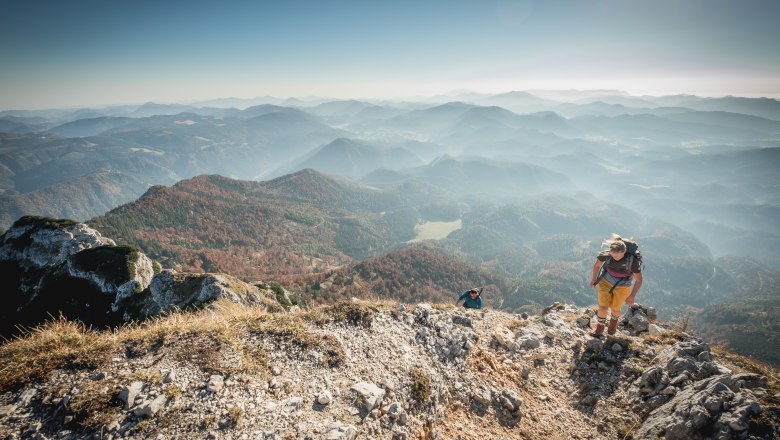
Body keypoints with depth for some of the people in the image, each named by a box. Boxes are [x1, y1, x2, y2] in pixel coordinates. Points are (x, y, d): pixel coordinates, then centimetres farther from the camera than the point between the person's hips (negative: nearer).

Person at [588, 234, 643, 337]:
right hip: (605, 282, 0)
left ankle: (614, 320, 54)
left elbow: (639, 280, -16)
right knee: (603, 308, -7)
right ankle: (600, 326, 26)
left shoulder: (632, 261, -31)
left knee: (615, 309, 16)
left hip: (622, 287, 0)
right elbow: (597, 265, -4)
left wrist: (632, 296, -14)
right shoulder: (606, 254, -27)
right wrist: (593, 279, 9)